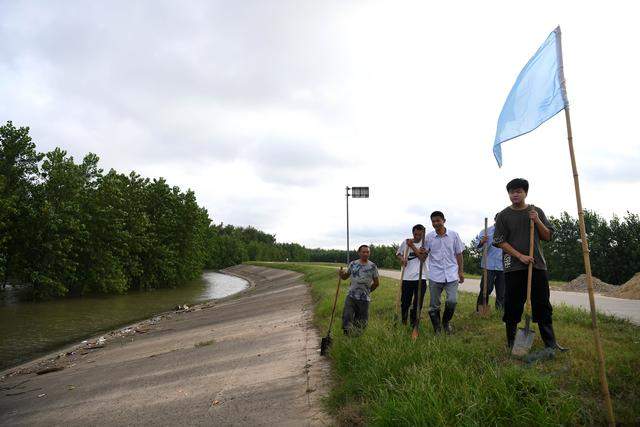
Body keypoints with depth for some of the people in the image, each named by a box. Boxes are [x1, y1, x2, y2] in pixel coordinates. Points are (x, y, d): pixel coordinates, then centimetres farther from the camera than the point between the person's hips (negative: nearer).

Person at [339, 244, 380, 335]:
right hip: (351, 297, 0)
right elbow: (345, 277, 10)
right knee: (346, 318, -8)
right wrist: (341, 274, -11)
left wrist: (367, 291, 9)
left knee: (362, 322, 8)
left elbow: (376, 283, 7)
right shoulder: (353, 264, 3)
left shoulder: (372, 266, 0)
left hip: (365, 298, 0)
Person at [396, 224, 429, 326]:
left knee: (418, 302, 1)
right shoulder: (406, 242, 6)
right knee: (405, 302, 9)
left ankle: (414, 323, 15)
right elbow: (398, 253, 18)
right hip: (407, 277, 2)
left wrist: (412, 246, -18)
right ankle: (403, 322, 28)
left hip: (420, 277, -2)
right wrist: (401, 258, -2)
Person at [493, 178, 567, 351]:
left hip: (537, 265, 2)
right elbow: (499, 241, -2)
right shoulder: (503, 215, 2)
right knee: (513, 306, 2)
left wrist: (537, 221, -7)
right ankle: (511, 343, 13)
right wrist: (520, 256, -12)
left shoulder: (537, 211, 10)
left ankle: (550, 343, 16)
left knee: (543, 305, 7)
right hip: (513, 267, -2)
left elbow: (548, 237, 9)